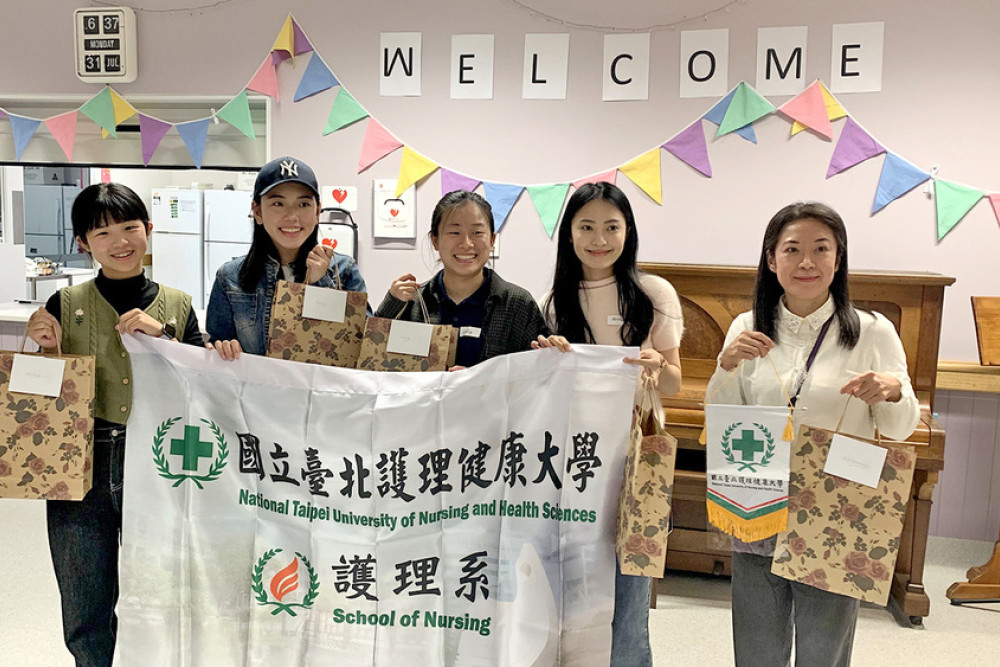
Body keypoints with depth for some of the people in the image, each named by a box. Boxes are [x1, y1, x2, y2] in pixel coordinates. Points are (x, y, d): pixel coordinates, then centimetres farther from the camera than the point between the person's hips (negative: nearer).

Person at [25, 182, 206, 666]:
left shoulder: (177, 307, 3)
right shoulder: (66, 305, 2)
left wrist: (161, 334, -15)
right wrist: (48, 349, -12)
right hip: (82, 469, 0)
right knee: (85, 624, 11)